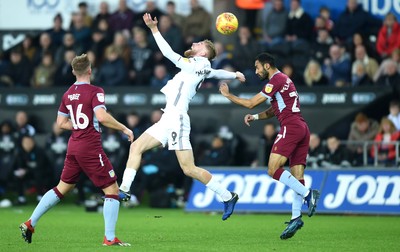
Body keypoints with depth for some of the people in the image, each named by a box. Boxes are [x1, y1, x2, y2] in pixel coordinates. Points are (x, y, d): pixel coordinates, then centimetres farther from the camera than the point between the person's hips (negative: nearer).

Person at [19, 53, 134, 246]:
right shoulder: (95, 91, -12)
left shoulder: (68, 94, 9)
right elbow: (102, 117, -25)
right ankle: (110, 238, -5)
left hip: (74, 147, 7)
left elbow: (61, 123, 15)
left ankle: (30, 224, 17)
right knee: (112, 189, 0)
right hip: (90, 148, -7)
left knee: (62, 187, 19)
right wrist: (124, 129, -15)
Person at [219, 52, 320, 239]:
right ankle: (296, 217, -8)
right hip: (302, 128, 10)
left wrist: (228, 95, 7)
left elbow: (250, 103, -4)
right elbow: (274, 110, 31)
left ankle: (308, 194, -21)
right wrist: (255, 117, 16)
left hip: (290, 126, -10)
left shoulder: (276, 80, -4)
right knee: (297, 176, 0)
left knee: (274, 170, -14)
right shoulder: (283, 80, 26)